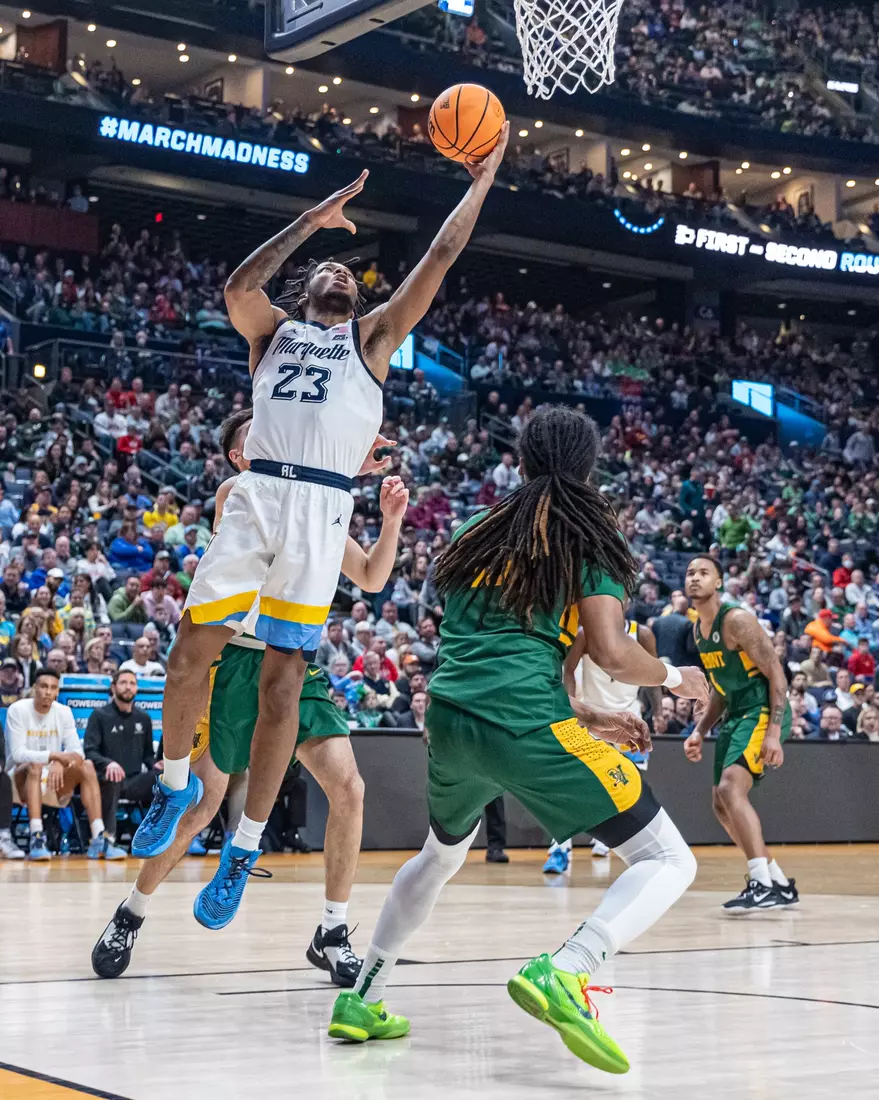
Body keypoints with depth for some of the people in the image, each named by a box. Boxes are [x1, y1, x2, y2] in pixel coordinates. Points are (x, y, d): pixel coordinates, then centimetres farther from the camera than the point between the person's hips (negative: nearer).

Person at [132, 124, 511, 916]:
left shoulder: (374, 336, 20)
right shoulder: (274, 329, 20)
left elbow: (440, 259, 16)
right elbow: (239, 288, -1)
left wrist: (481, 181, 17)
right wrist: (312, 221, 4)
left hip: (321, 509, -1)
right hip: (257, 495, 1)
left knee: (283, 680, -3)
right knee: (192, 650, -4)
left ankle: (246, 848, 3)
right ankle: (176, 782, 23)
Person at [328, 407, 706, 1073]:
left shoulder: (484, 534, 22)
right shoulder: (587, 536, 6)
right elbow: (611, 653, -6)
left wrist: (583, 717, 30)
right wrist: (676, 678, 15)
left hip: (450, 718, 7)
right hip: (525, 727, -6)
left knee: (441, 855, 35)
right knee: (669, 861, -1)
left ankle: (362, 1000, 33)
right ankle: (562, 975, -24)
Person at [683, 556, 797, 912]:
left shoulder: (736, 620, -15)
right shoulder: (697, 630, 12)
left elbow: (776, 673, -18)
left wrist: (773, 733, -25)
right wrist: (699, 732, 13)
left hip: (763, 712, -10)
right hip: (735, 716, 10)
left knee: (730, 788, -27)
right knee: (722, 806, 11)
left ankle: (763, 885, -26)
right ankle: (780, 884, 21)